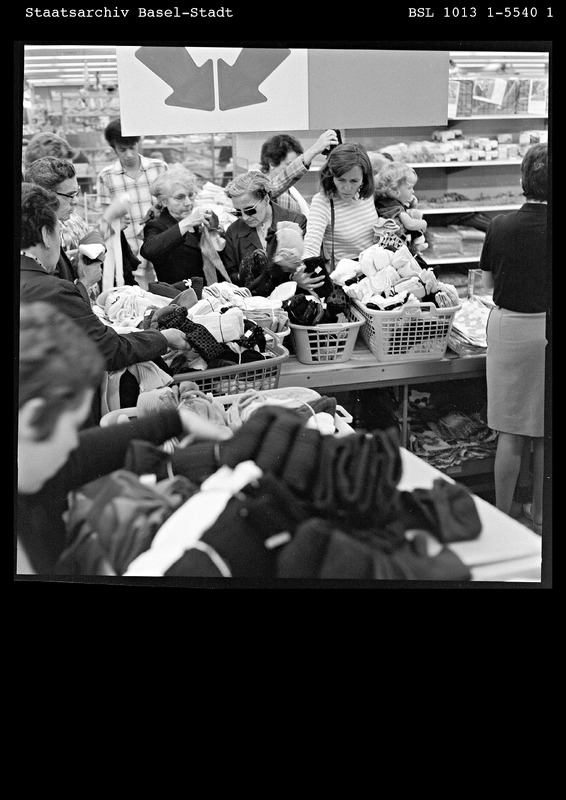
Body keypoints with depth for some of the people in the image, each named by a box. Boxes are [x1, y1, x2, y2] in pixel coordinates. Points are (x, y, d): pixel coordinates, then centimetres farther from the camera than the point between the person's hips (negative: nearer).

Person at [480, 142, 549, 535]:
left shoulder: (501, 226, -8)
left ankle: (503, 518, 17)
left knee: (511, 435, 9)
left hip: (510, 328, 0)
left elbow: (488, 282, 3)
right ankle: (539, 514, 25)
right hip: (545, 329, 0)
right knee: (545, 435, 12)